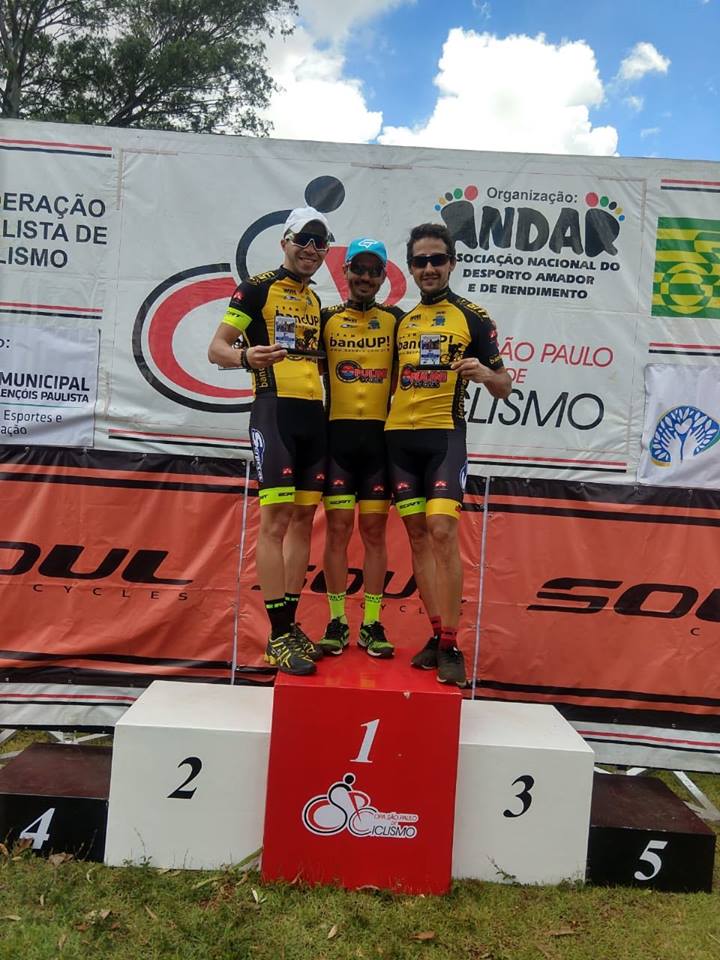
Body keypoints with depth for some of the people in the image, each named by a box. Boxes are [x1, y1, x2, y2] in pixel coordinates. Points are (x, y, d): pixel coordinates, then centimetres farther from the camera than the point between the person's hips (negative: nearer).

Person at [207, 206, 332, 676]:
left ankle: (291, 624, 16)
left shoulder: (316, 300, 21)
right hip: (275, 409, -7)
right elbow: (217, 348, -4)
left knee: (304, 518, 7)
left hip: (314, 413, 7)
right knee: (276, 519, -10)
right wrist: (245, 356, -25)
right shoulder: (258, 287, 1)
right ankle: (277, 635, -3)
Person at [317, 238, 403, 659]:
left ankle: (373, 624, 13)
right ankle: (337, 622, 12)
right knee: (338, 529, 1)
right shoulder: (327, 319, 10)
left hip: (380, 435, 0)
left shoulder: (396, 320, 9)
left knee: (375, 530, 4)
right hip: (337, 434, 0)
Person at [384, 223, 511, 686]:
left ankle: (451, 645, -5)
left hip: (445, 436, -5)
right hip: (399, 437, 5)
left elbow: (504, 386, 2)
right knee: (418, 536, 5)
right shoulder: (401, 320, 16)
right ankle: (438, 634, 15)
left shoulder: (473, 316, 3)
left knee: (442, 532, -15)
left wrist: (486, 373, -19)